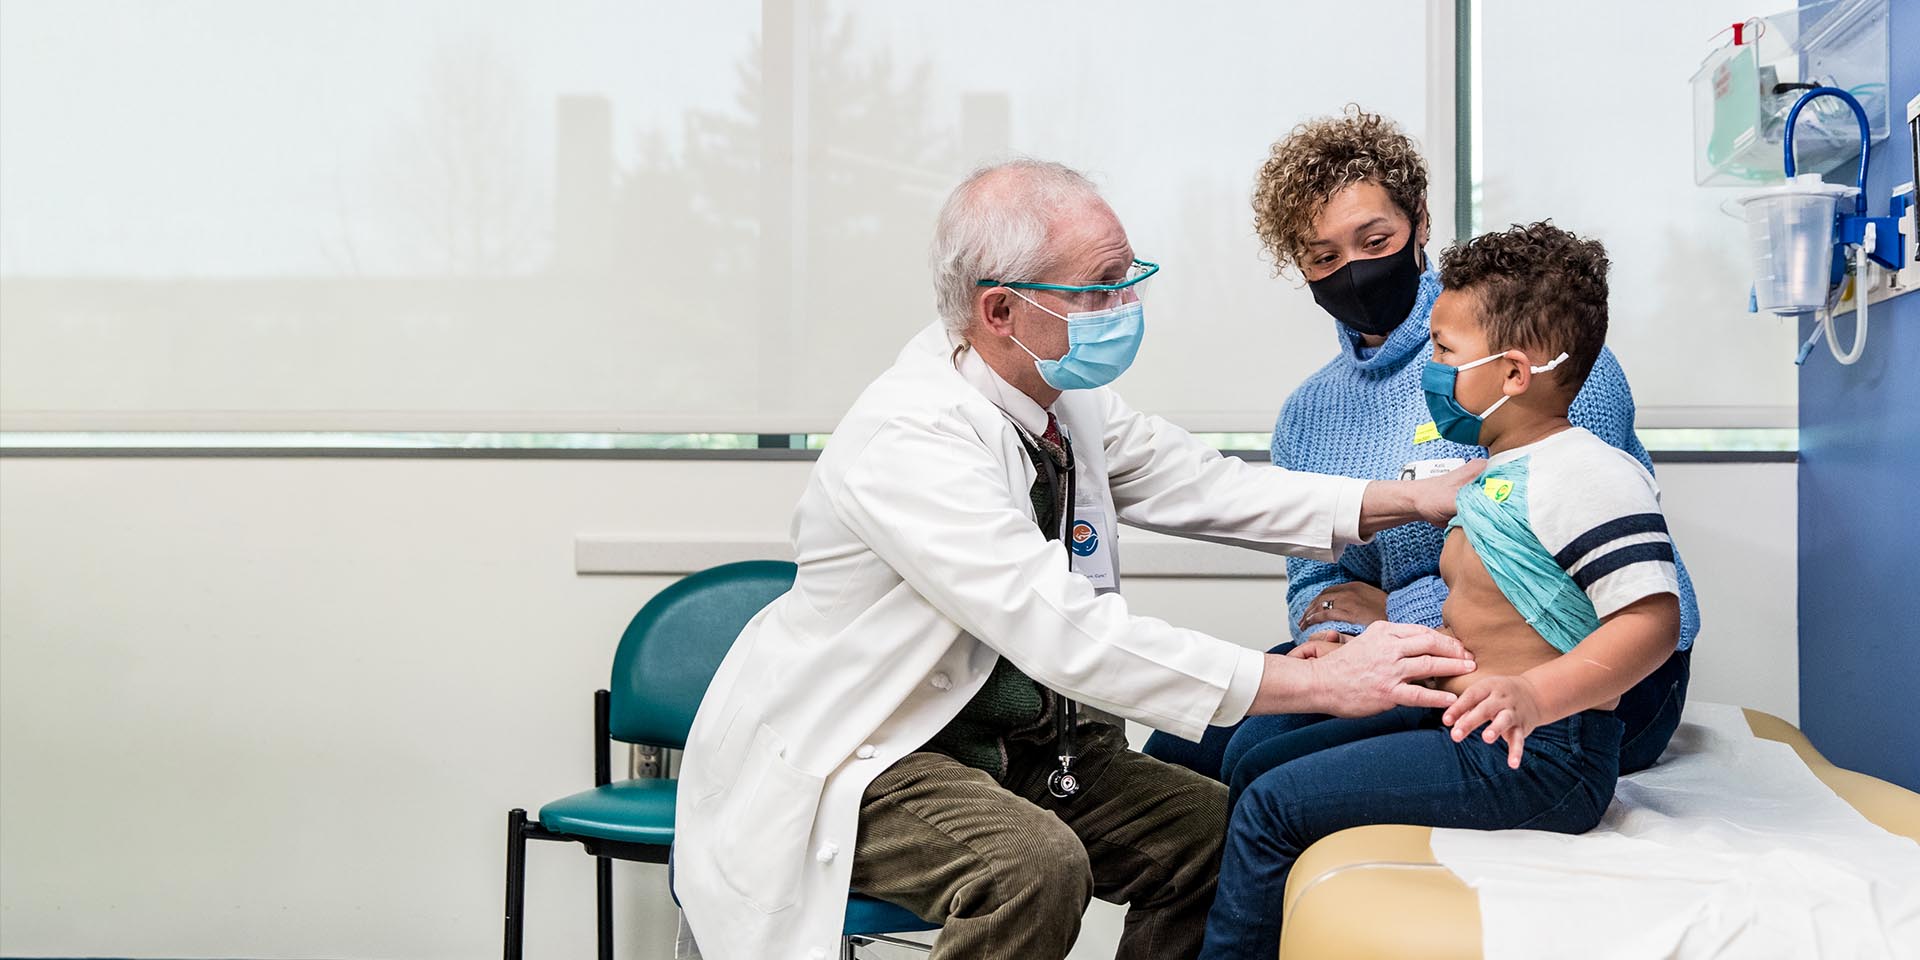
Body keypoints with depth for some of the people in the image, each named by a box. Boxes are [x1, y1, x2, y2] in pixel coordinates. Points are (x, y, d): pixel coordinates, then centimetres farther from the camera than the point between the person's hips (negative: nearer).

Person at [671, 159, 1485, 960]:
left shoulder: (1064, 394, -1)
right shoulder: (908, 440, -29)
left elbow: (1191, 481, 6)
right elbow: (1065, 634, -35)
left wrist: (1410, 500, -5)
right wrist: (1319, 683, -34)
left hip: (1016, 741, 8)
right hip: (869, 763, -8)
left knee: (1221, 830, -4)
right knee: (1034, 864, -33)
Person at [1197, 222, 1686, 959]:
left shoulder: (1588, 475, -17)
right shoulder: (1495, 476, 16)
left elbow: (1651, 620, -25)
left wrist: (1535, 694, -36)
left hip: (1535, 759, -11)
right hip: (1459, 725, 11)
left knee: (1273, 807, -15)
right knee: (1259, 765, 14)